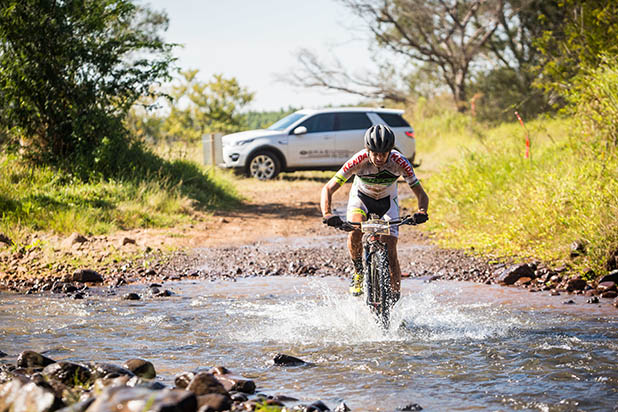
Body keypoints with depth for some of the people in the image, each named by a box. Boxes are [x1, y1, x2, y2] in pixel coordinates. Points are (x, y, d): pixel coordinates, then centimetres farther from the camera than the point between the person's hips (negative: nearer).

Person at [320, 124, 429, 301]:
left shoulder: (399, 162, -31)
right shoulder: (358, 161, -32)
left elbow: (421, 195, -26)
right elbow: (328, 189, -30)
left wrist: (421, 212, -49)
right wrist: (327, 214, -48)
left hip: (387, 201, 1)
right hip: (361, 198, -1)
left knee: (390, 250, -14)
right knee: (355, 233, -31)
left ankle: (395, 296, -1)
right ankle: (358, 271, -4)